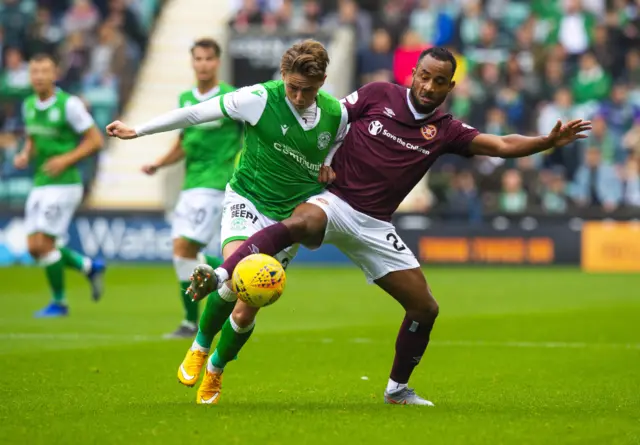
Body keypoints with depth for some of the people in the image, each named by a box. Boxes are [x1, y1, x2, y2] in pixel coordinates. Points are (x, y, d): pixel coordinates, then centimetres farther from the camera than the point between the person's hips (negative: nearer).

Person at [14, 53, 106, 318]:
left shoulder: (69, 104, -12)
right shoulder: (28, 105, 8)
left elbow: (95, 140, -9)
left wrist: (66, 160, -19)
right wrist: (25, 155, 1)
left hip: (64, 184, -7)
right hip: (39, 185, 7)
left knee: (43, 243, -11)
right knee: (34, 248, 3)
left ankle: (59, 302, 6)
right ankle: (90, 267, 23)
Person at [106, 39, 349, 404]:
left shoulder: (337, 114, -8)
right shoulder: (260, 99, -17)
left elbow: (346, 136, 18)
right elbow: (197, 113, -9)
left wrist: (331, 163, -4)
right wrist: (137, 131, -6)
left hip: (292, 213, 3)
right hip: (248, 199, -2)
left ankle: (216, 370, 26)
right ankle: (200, 346, 1)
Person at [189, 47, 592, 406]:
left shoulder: (444, 131, 5)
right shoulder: (378, 95, -2)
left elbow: (502, 146, -1)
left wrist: (549, 141, -15)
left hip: (374, 225, 5)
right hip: (334, 201, -5)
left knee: (425, 307, 4)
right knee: (300, 224, -41)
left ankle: (398, 388, 24)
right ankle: (219, 278, -46)